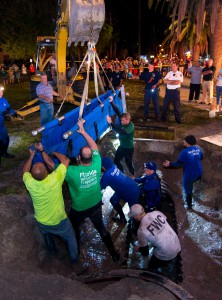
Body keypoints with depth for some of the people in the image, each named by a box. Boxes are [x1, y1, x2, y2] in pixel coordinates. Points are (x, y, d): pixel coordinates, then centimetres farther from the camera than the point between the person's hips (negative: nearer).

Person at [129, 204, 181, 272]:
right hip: (177, 246, 6)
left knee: (151, 268, 22)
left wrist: (138, 249, 13)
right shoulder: (157, 213, -9)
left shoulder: (141, 230, -21)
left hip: (166, 255, -6)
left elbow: (145, 253, -8)